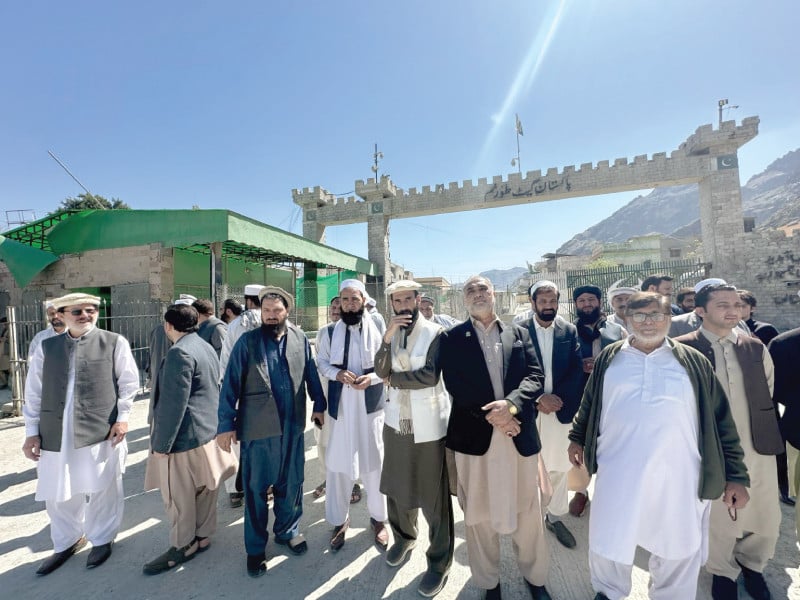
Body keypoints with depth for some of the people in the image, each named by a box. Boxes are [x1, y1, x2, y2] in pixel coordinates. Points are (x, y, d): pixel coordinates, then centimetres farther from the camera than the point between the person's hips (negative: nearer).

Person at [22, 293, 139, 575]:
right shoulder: (46, 348, 8)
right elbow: (34, 393, 11)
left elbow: (129, 383, 0)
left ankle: (101, 540, 32)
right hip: (56, 434, 4)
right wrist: (32, 431, 7)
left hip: (101, 431, -3)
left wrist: (122, 417, -4)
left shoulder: (114, 342, -2)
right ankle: (66, 543, 40)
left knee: (101, 490, 9)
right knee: (58, 495, 16)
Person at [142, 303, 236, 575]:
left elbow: (173, 403, -22)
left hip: (185, 437, -9)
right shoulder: (206, 347, 9)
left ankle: (183, 546, 26)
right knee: (202, 490, 20)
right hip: (208, 432, 9)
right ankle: (202, 536, 34)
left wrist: (161, 443, -14)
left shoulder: (179, 352, -20)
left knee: (179, 496, 9)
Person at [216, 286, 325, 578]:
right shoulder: (247, 341, -7)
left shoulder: (300, 338, -1)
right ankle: (256, 547, 35)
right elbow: (230, 384, -6)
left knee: (291, 483, 18)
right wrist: (226, 424, -7)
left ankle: (287, 530, 43)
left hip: (293, 426, 2)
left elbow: (311, 374, 6)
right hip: (257, 428, -2)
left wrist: (319, 404, 10)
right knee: (255, 488, 14)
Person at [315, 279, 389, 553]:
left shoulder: (378, 328, -7)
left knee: (374, 460, 11)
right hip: (341, 405, 2)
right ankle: (339, 521, 33)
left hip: (371, 404, -2)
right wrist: (337, 373, -10)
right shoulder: (331, 332, 2)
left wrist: (372, 378, -19)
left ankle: (378, 518, 34)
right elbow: (321, 361, 9)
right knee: (338, 462, 10)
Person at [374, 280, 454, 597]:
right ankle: (403, 537, 46)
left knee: (433, 494, 7)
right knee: (396, 485, 20)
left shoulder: (435, 332, -12)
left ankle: (439, 561, 29)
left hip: (428, 425, -5)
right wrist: (387, 338, -21)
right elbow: (381, 371, -6)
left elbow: (431, 375, -21)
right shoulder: (391, 333, 5)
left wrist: (394, 378, -8)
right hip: (397, 421, 5)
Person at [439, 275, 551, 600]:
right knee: (479, 512, 13)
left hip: (519, 433, 2)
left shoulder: (519, 333, 8)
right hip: (474, 434, -1)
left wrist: (510, 404, -18)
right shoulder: (452, 338, 1)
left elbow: (534, 376, -1)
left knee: (528, 509, 17)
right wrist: (489, 415, -15)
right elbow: (454, 384, -8)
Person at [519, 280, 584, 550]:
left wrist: (558, 397, -13)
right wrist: (538, 399, -15)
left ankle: (555, 516, 33)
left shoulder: (569, 331, 3)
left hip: (560, 407, 3)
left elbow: (577, 370, -2)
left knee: (559, 466, 14)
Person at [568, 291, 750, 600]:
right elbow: (589, 403, 13)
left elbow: (721, 420, 3)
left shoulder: (693, 362, 2)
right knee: (608, 544, 14)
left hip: (678, 475, 0)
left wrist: (736, 476, 1)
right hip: (619, 473, 1)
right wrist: (577, 438, 16)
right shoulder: (609, 358, 3)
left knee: (678, 551, 17)